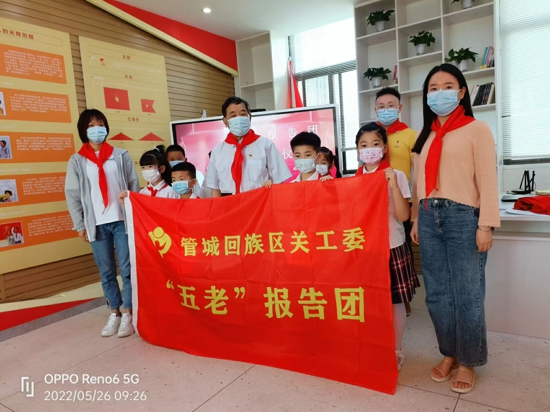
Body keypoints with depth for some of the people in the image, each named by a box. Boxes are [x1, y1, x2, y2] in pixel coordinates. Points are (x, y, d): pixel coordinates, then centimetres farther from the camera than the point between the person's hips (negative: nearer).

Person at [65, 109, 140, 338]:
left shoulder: (121, 156, 5)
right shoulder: (77, 161, 6)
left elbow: (134, 187, 5)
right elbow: (72, 195, 6)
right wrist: (80, 225, 2)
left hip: (122, 220, -1)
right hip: (97, 224, 1)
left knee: (127, 269, 0)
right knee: (106, 272, 9)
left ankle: (128, 313, 11)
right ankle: (114, 312, 22)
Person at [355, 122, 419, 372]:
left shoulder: (396, 176, -6)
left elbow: (403, 215, -14)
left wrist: (393, 184, -23)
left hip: (392, 248, -3)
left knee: (394, 301, 8)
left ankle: (396, 352, 25)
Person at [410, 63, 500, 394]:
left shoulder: (477, 129, 1)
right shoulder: (427, 136, 17)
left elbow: (487, 180, -6)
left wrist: (486, 225, -11)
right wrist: (416, 220, 12)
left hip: (462, 217, -5)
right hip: (429, 218, 5)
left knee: (467, 295, 2)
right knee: (437, 293, 10)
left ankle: (468, 362, 20)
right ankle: (450, 354, 27)